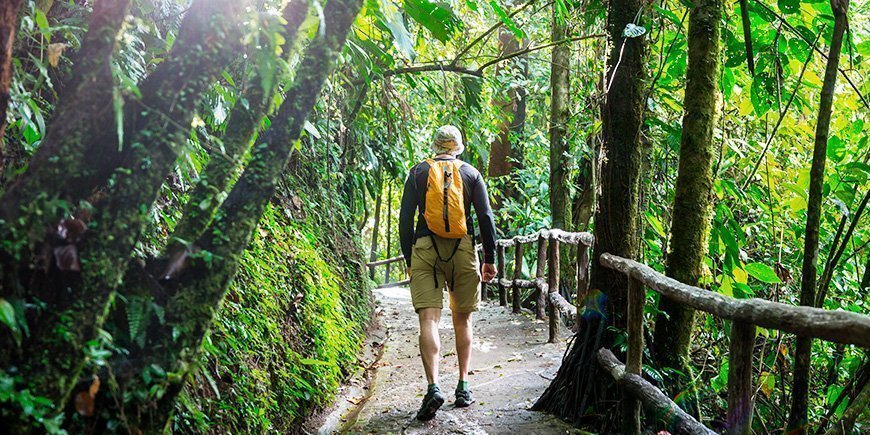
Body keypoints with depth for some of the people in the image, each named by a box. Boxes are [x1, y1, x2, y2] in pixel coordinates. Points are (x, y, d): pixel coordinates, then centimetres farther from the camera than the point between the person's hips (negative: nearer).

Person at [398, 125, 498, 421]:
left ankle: (433, 387, -22)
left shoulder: (418, 173, 8)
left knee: (429, 319, -8)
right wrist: (490, 258, 8)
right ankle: (463, 387, 14)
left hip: (425, 247, -1)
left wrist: (408, 260, 11)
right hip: (463, 249, 1)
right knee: (462, 319, 13)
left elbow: (405, 218, 4)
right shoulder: (470, 173, 8)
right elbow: (486, 217, 3)